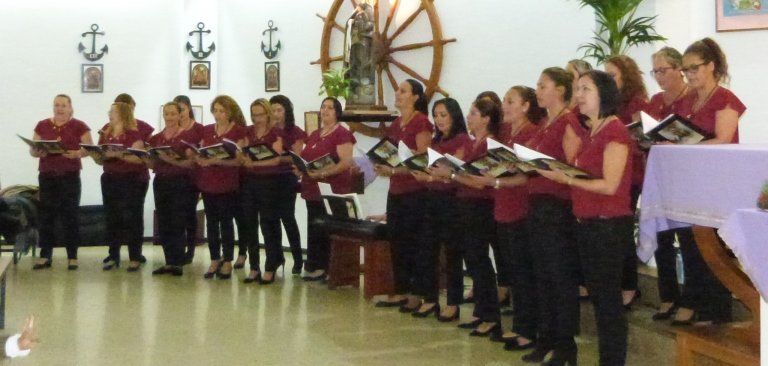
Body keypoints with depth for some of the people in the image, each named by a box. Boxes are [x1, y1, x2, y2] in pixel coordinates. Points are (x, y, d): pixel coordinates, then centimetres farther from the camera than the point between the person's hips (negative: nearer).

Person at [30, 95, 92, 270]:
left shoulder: (79, 126, 3)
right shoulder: (42, 126, 11)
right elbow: (32, 150, 12)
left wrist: (77, 153, -19)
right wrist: (39, 152, -10)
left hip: (70, 176, -3)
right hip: (47, 176, 3)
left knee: (70, 215, -2)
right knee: (46, 215, 2)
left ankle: (73, 256, 4)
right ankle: (45, 256, 7)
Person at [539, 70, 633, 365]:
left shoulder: (615, 131, -11)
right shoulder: (591, 132, 15)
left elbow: (609, 185, -18)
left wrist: (567, 179, -17)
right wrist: (561, 174, 1)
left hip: (608, 224, -9)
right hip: (586, 223, 9)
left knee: (608, 298, -2)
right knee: (597, 295, 15)